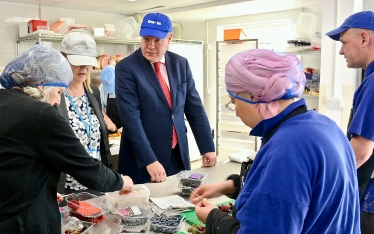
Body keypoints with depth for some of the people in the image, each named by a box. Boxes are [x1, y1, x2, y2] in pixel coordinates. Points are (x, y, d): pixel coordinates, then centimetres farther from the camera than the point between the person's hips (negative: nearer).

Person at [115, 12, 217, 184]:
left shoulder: (181, 64, 4)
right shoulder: (126, 68, -11)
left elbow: (195, 108, 6)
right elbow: (130, 117, -17)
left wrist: (207, 148, 4)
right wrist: (150, 160, -22)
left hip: (178, 155, 5)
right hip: (143, 159, -4)